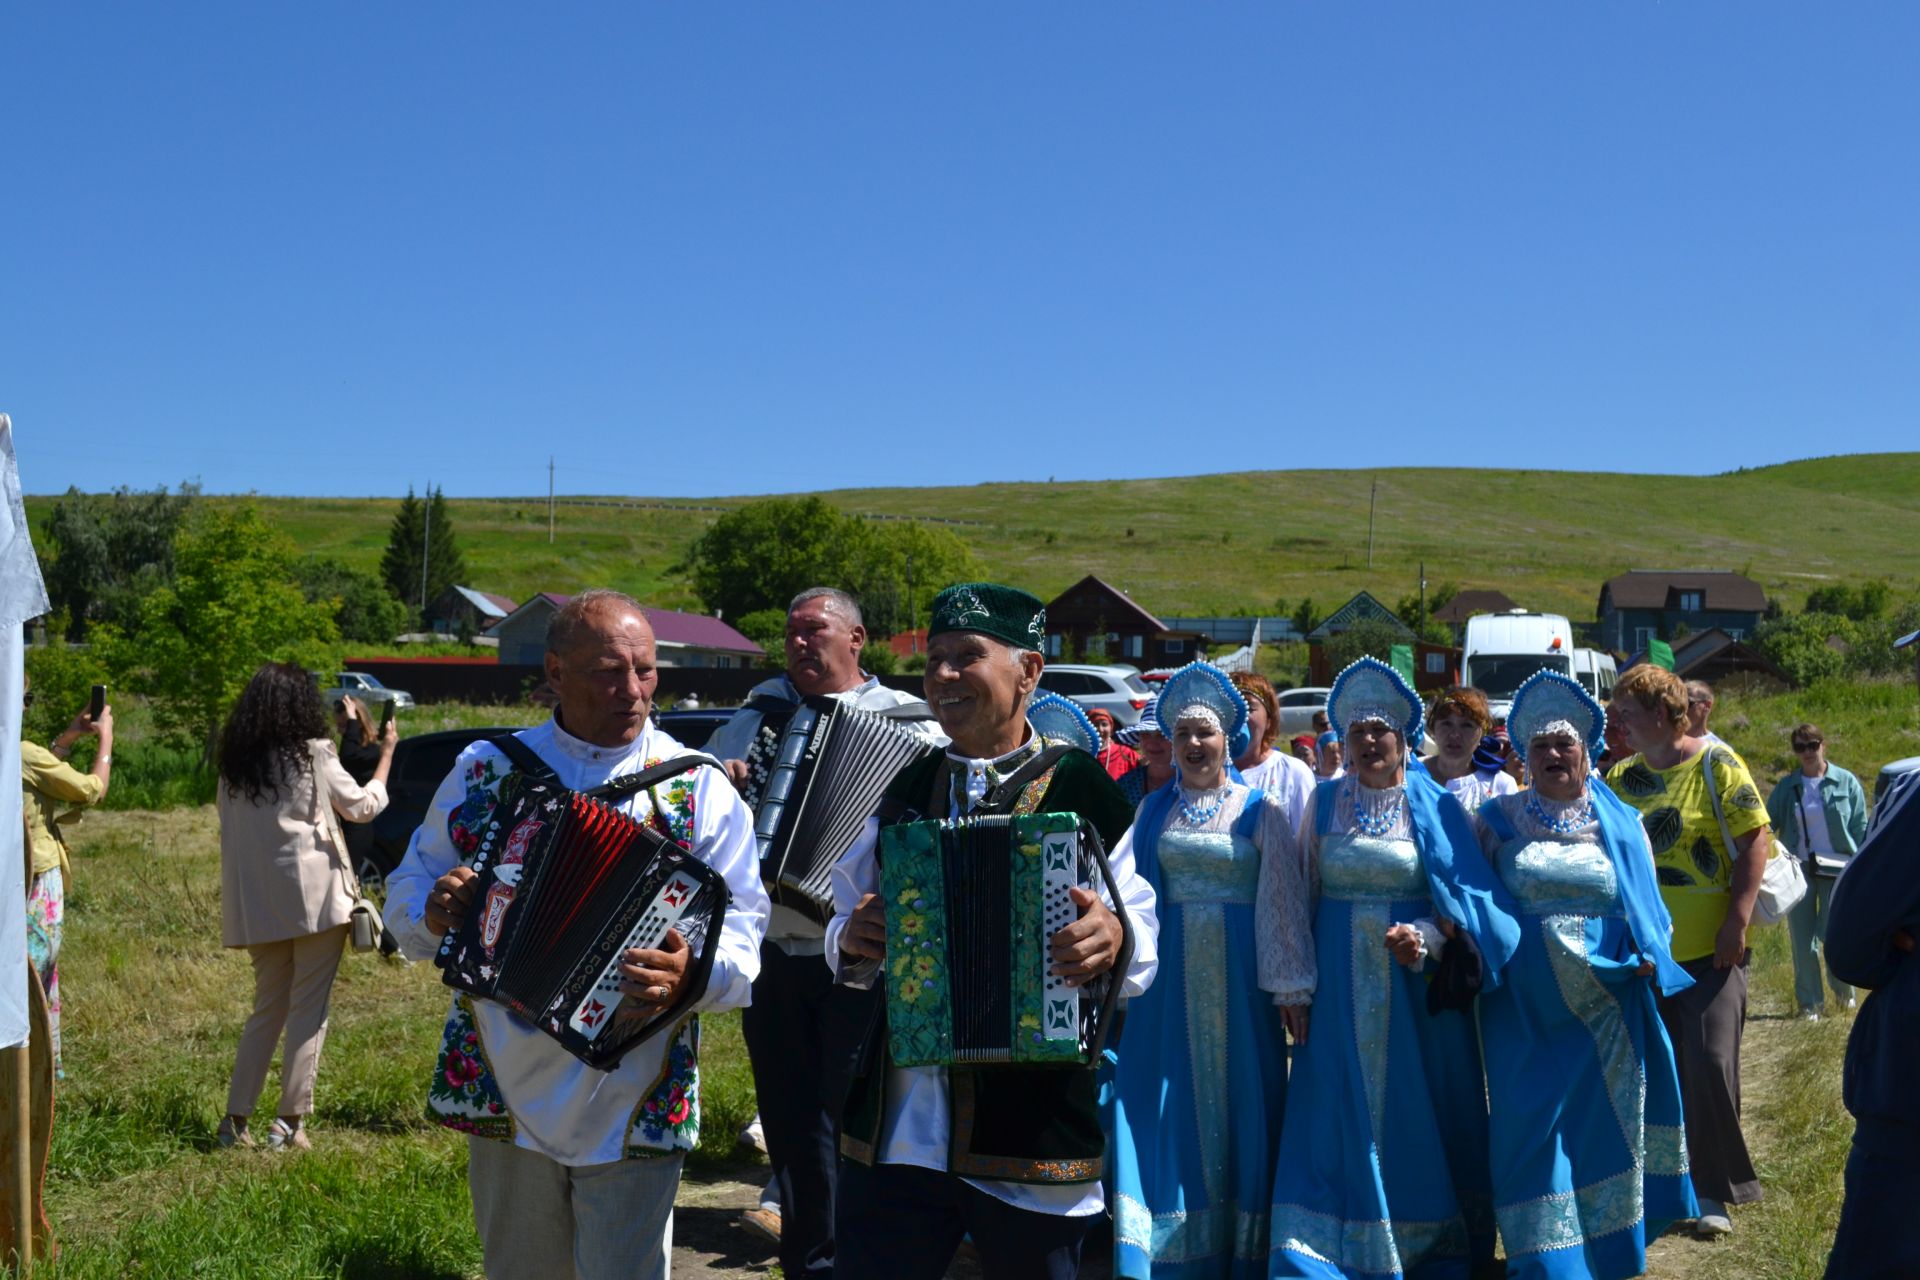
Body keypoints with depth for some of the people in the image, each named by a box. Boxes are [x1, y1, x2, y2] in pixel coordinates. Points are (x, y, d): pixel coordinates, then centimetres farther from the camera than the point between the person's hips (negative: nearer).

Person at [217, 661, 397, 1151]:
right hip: (313, 898, -5)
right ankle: (291, 1121, -1)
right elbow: (363, 806, 4)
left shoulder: (235, 765, 7)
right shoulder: (313, 754, -6)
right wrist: (386, 753, 15)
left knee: (267, 1008, 16)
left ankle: (235, 1120, 13)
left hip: (255, 904, 5)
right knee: (309, 1010, 1)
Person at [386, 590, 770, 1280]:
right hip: (506, 1096, 2)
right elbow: (407, 887, 11)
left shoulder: (699, 789, -4)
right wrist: (433, 912, -13)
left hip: (633, 1113, -2)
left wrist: (693, 972, -30)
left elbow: (744, 935, -8)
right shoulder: (485, 770, 3)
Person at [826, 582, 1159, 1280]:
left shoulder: (1082, 788, -4)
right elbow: (844, 926, 15)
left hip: (1035, 1130, -3)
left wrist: (1112, 939, -27)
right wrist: (850, 940, -7)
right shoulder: (905, 789, 8)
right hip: (892, 1130, 3)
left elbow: (1145, 950, -5)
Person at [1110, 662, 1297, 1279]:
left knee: (1237, 1100, 3)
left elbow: (1288, 901, -4)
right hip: (1170, 978, 2)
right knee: (1167, 1106, 2)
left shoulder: (1260, 809, 0)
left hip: (1236, 979, -2)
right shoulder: (1155, 808, 9)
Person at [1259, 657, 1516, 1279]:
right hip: (1340, 994, 1)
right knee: (1336, 1127, 1)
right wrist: (1293, 986, 0)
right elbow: (1291, 897, 4)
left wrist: (1426, 939, -22)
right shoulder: (1324, 802, 4)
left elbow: (1471, 899, -4)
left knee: (1418, 1124, 5)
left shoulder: (1436, 808, 0)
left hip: (1416, 993, -1)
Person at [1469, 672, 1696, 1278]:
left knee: (1607, 1127, 8)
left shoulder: (1620, 824, 6)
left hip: (1605, 1006, 1)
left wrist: (1645, 957, -9)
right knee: (1535, 1131, 0)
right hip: (1528, 1007, -1)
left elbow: (1647, 911, 9)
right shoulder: (1497, 818, 3)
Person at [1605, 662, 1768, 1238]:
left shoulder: (1716, 765, -8)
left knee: (1710, 1064, -6)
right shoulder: (1622, 776, 6)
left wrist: (1738, 920, -16)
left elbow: (1754, 842, -10)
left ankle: (1715, 1191, 8)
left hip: (1709, 948, -5)